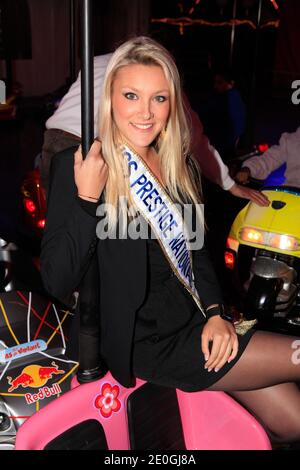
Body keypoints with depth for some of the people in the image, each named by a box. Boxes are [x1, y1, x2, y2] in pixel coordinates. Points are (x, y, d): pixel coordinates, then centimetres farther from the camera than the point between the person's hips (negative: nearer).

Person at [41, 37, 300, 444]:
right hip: (147, 344, -6)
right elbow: (58, 283, -18)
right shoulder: (78, 167, -15)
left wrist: (215, 312, -1)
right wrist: (86, 199, -29)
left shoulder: (179, 165, 4)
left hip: (197, 322, 6)